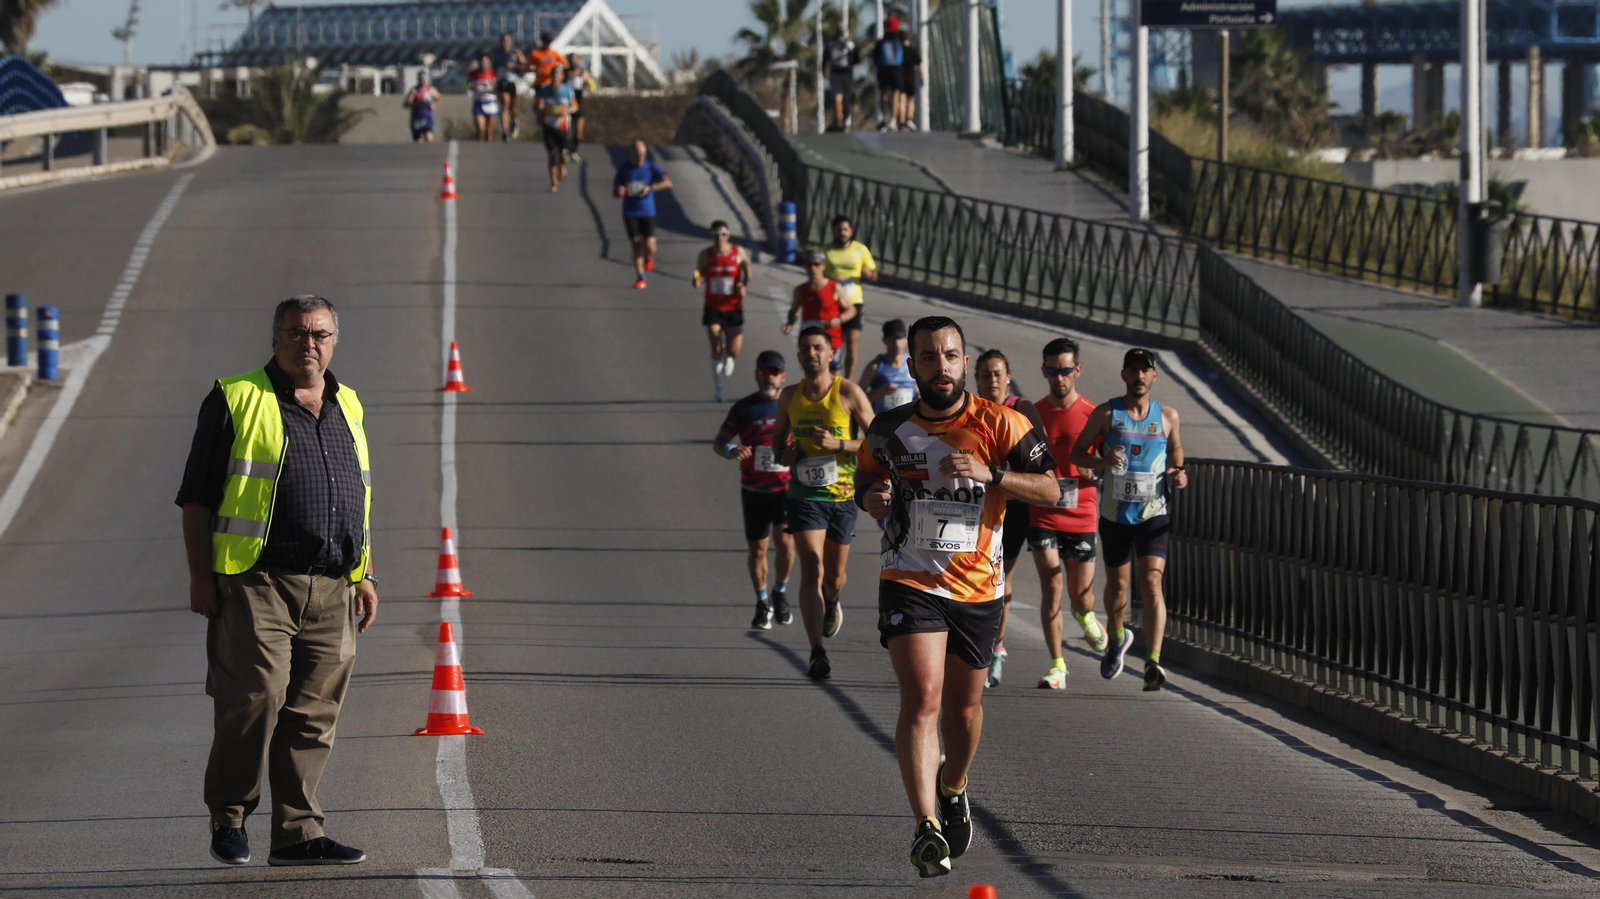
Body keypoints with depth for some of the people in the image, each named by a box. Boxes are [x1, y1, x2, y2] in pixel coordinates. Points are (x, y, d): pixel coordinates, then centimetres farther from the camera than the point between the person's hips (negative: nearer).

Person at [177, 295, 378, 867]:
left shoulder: (345, 407, 19)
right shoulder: (237, 401, 1)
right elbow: (197, 497, -1)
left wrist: (364, 575, 19)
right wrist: (200, 577, -8)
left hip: (330, 588, 5)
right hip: (258, 584, -5)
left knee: (313, 713, 2)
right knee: (255, 696, -14)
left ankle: (297, 835, 6)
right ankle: (228, 818, 2)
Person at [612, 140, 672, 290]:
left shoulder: (651, 167, 0)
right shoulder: (624, 168, 3)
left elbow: (668, 182, -8)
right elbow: (615, 191, 8)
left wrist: (650, 187, -22)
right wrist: (619, 191, -18)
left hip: (647, 212, -1)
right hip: (630, 214, 1)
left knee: (650, 245, -12)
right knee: (636, 244, -2)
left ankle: (649, 257, 25)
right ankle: (640, 277, 11)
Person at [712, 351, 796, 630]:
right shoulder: (744, 408, 1)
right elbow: (718, 442, 3)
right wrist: (730, 450, -20)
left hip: (787, 488, -1)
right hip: (753, 490, 1)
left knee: (785, 541, -15)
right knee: (757, 549, 5)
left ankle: (781, 592, 11)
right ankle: (763, 603, 23)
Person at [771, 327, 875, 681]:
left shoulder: (848, 393, -4)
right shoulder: (789, 396, 6)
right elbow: (779, 436, 23)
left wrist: (838, 444, -19)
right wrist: (785, 453, -1)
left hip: (842, 494, -1)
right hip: (804, 493, 1)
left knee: (834, 576, 12)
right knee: (811, 567, -17)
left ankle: (831, 603, 52)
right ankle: (817, 654, -21)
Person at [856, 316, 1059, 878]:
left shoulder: (999, 424, -5)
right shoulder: (889, 430, 1)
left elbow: (1050, 489, -10)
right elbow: (867, 485, 17)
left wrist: (990, 474, -25)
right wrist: (874, 497, -7)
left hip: (977, 587, 1)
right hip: (909, 583, -1)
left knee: (963, 706, 14)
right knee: (921, 699, -18)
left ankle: (953, 788, 46)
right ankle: (926, 827, -23)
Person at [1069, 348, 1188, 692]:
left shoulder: (1167, 416, 2)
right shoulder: (1105, 414, -3)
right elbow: (1078, 452, 1)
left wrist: (1177, 474, 1)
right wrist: (1102, 461, -20)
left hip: (1153, 514, -1)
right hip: (1115, 514, 1)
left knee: (1151, 584, -16)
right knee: (1117, 584, 15)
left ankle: (1153, 663, -22)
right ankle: (1117, 638, 45)